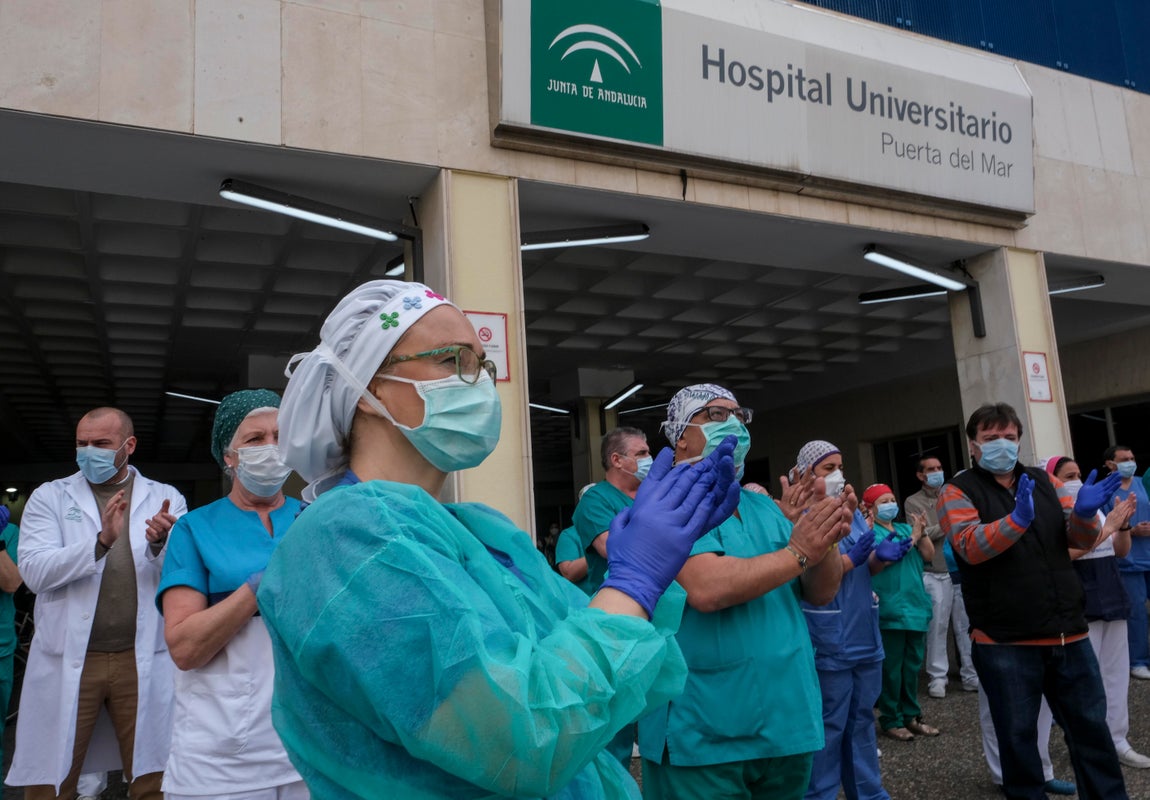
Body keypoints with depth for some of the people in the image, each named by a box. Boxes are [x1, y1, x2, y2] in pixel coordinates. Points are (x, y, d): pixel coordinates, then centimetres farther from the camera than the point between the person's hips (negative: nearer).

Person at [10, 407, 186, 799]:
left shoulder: (165, 499, 3)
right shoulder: (49, 497, 4)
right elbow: (34, 571, -9)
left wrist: (162, 544, -26)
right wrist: (101, 541, -25)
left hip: (144, 660, 0)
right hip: (67, 661, 0)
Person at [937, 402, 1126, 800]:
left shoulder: (1044, 481, 11)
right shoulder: (958, 491, -4)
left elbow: (1082, 540, 7)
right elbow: (970, 547, -19)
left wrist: (1083, 514, -16)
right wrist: (1016, 520, -35)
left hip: (1067, 633, 4)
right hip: (1004, 642, -4)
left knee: (1090, 726, 16)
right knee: (1017, 735, 9)